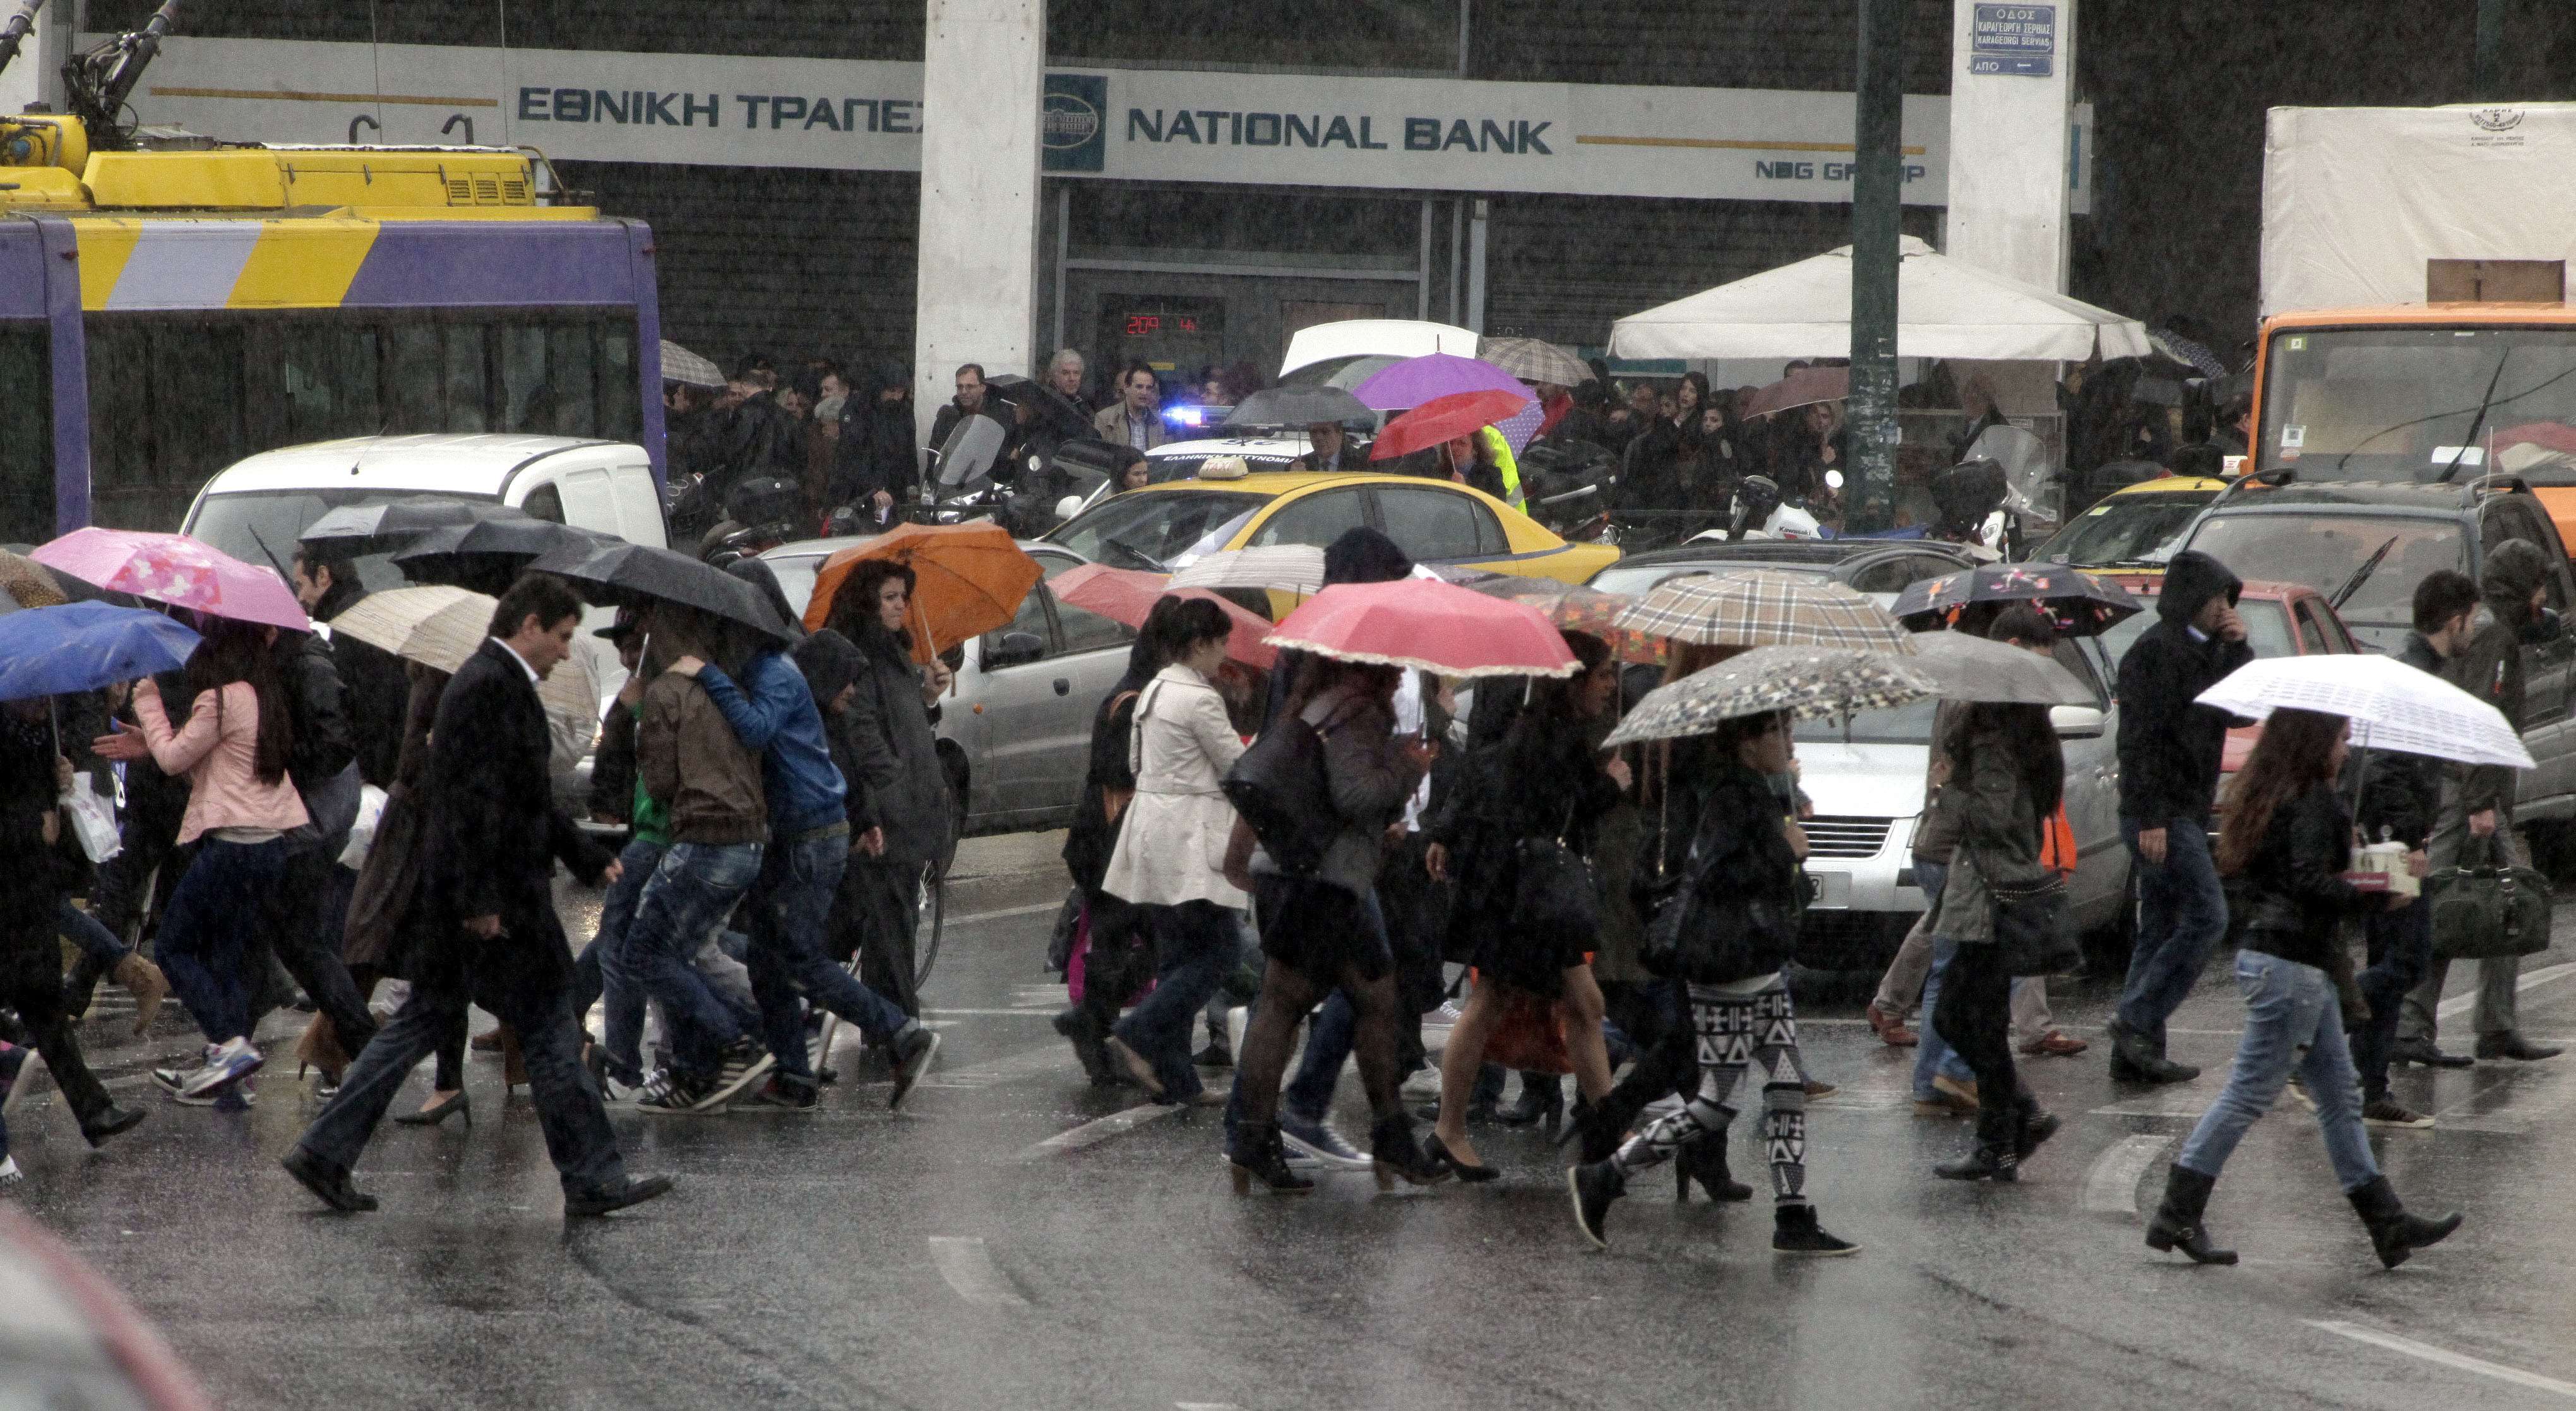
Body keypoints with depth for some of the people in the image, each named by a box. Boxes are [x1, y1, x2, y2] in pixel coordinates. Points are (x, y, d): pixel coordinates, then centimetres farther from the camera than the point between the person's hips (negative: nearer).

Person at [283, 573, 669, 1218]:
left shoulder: (500, 683, 18)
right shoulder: (490, 686, -16)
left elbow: (527, 800, 28)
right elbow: (476, 799, -22)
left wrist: (590, 858, 29)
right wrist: (480, 899, -24)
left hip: (476, 895, 10)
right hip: (500, 897, -10)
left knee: (424, 1021, 11)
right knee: (551, 1032, -3)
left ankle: (325, 1150, 10)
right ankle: (592, 1178, 3)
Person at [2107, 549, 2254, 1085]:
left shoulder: (2205, 651, 17)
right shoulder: (2155, 651, -13)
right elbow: (2140, 738, -19)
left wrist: (2239, 649, 1)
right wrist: (2150, 818, -23)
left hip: (2187, 812, 10)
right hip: (2162, 813, -10)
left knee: (2160, 932, 9)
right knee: (2207, 915, -14)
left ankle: (2134, 1050, 10)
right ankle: (2137, 1021, -14)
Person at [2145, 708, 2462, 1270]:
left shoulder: (2269, 796, 13)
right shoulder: (2311, 802, -14)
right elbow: (2310, 883, -23)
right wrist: (2379, 897, -14)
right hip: (2291, 963, -10)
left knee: (2339, 1096, 12)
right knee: (2251, 1093, -5)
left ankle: (2387, 1221, 16)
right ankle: (2177, 1217, -2)